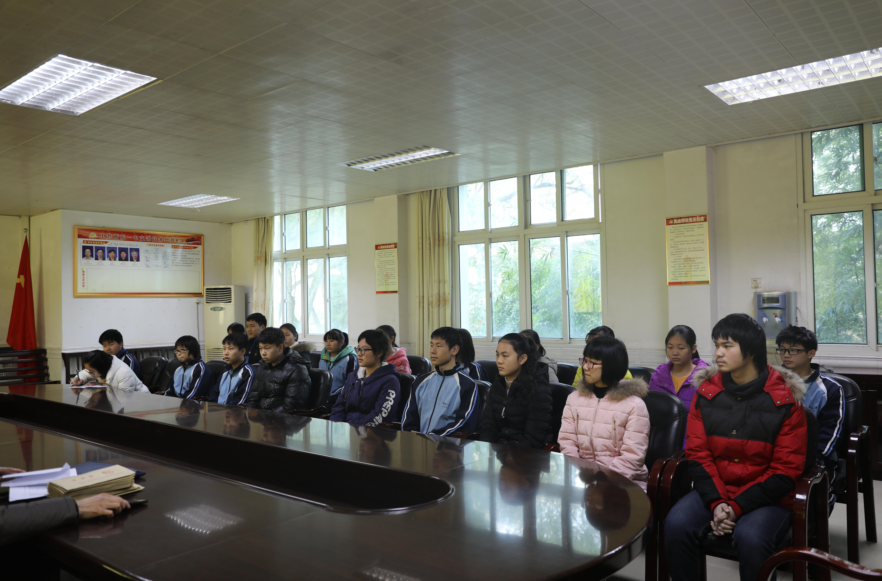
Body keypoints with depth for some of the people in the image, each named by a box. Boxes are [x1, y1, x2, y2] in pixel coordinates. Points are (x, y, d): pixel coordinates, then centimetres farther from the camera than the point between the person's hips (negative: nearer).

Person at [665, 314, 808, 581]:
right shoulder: (707, 391, 1)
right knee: (676, 524, -24)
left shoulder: (784, 398, -8)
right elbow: (697, 453, 0)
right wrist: (717, 502, -15)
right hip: (714, 491, 3)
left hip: (767, 497, -3)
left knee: (750, 538, -32)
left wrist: (737, 507, -16)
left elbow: (785, 470, -9)